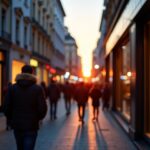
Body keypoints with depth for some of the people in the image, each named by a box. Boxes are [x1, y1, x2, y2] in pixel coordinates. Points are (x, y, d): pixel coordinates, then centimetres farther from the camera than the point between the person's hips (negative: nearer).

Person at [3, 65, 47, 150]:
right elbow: (42, 108, -12)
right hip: (31, 126, -3)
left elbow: (7, 107, -4)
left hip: (17, 125, 4)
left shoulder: (12, 88, -2)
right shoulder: (38, 89, -9)